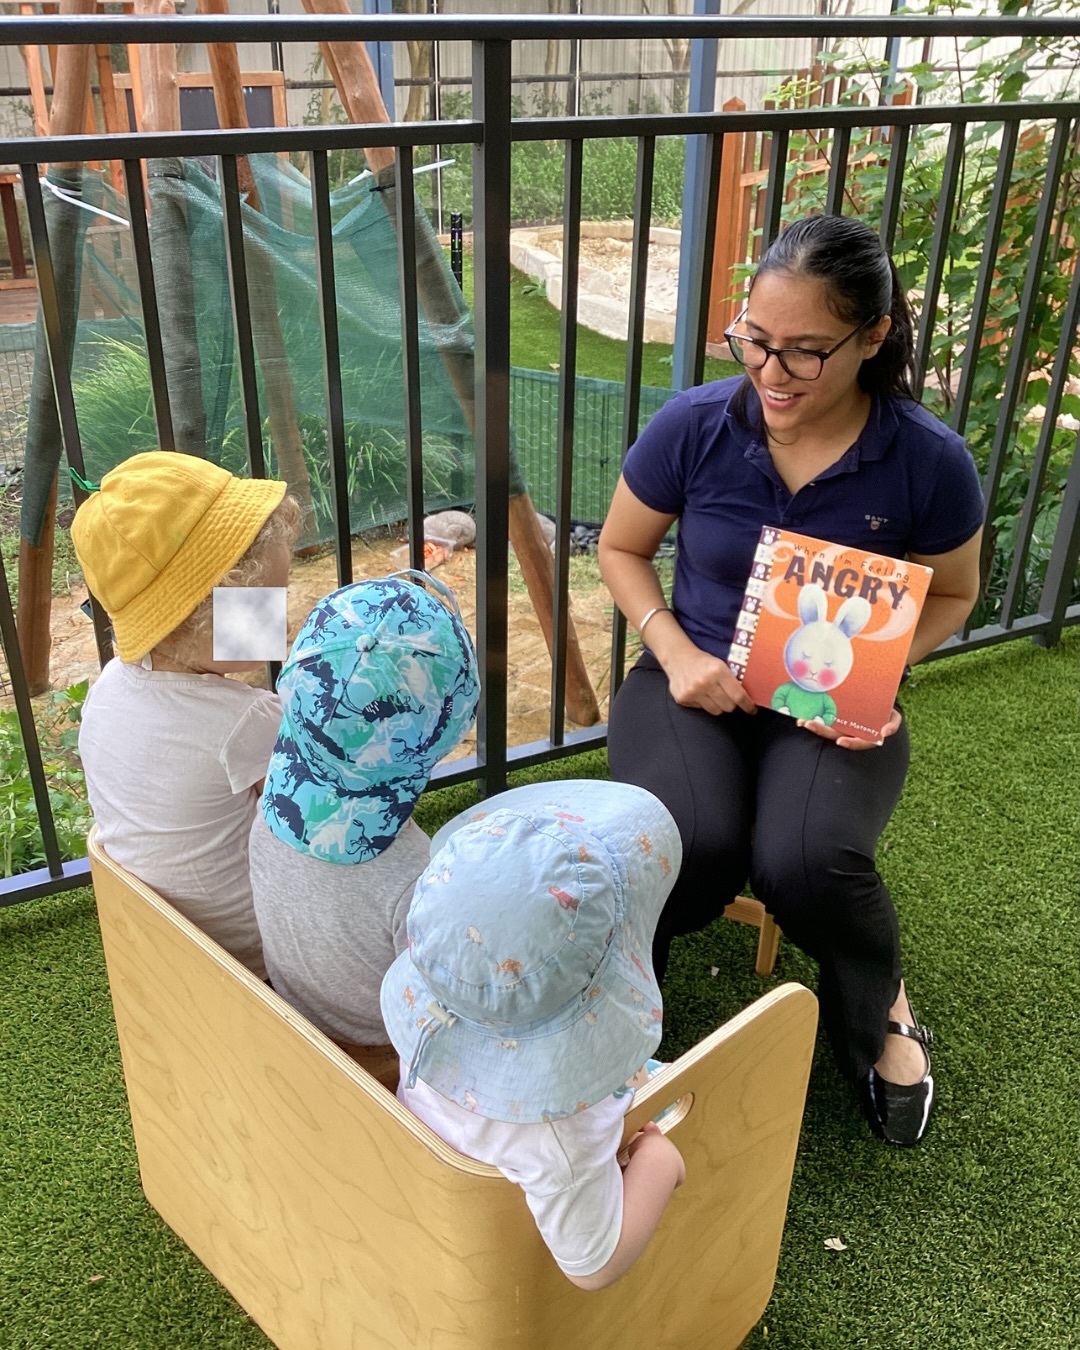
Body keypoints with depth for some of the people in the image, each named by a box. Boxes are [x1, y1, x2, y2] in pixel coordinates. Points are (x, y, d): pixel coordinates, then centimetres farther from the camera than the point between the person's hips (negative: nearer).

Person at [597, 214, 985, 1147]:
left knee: (807, 861, -30)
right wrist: (678, 655, -11)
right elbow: (621, 549, 5)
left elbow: (951, 594, 5)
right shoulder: (693, 427, -11)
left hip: (835, 707, 0)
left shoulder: (929, 462, -12)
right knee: (690, 846, -29)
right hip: (695, 683, 1)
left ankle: (876, 1009, 8)